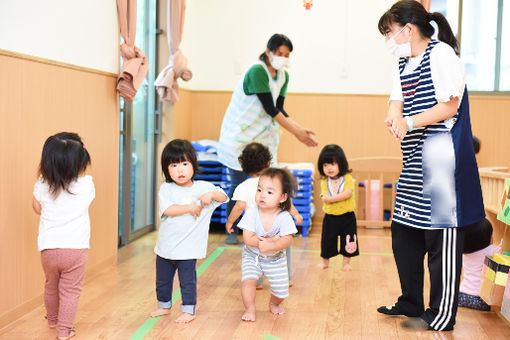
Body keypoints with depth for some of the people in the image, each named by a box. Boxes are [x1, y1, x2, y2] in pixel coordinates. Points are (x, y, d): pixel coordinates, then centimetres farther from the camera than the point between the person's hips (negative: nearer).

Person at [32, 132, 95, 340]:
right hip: (75, 248, -3)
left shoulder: (42, 185, -8)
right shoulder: (86, 185, -15)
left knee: (51, 287, 24)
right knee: (70, 291, 10)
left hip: (48, 249, 3)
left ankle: (52, 320, 44)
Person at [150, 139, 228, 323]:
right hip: (165, 246, 2)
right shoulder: (166, 188, -5)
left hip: (188, 247, -2)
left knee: (187, 280, 2)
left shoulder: (202, 187, -3)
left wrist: (212, 194, -23)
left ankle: (188, 310, 18)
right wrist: (189, 208, -20)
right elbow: (166, 210, -18)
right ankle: (164, 305, 37)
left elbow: (223, 197, -3)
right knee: (162, 279, 18)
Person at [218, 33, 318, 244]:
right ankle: (232, 232, 13)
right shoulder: (257, 71, -19)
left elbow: (279, 109, 3)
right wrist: (296, 132, -22)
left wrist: (300, 129, -10)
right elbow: (270, 109, -22)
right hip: (239, 135, -7)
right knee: (238, 185, -2)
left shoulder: (283, 76, 5)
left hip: (263, 136, 7)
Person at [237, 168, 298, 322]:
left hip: (275, 259, 1)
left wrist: (269, 246, -41)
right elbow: (248, 238, -23)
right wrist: (271, 239, -30)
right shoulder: (252, 213, -19)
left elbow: (286, 240, -26)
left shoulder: (284, 217, -19)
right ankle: (249, 309, -2)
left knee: (281, 289, 3)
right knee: (248, 280, -22)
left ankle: (273, 303, 36)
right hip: (252, 256, 0)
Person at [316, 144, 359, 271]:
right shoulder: (324, 181, 0)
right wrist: (340, 197, -24)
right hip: (330, 217, 1)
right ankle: (325, 261, 29)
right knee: (327, 241, 10)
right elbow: (324, 199, -11)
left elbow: (348, 193, -20)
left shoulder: (347, 178, -6)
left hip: (347, 216, -1)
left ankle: (346, 262, 22)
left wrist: (331, 198, -20)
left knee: (348, 241, 6)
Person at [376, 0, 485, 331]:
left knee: (443, 238, -4)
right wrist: (395, 117, -14)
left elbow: (450, 106, -14)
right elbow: (397, 102, 9)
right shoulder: (402, 64, 18)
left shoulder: (441, 54, -9)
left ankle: (442, 316, 5)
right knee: (404, 233, 15)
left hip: (442, 156, -10)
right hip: (415, 161, 10)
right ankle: (411, 303, 29)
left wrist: (409, 122, -21)